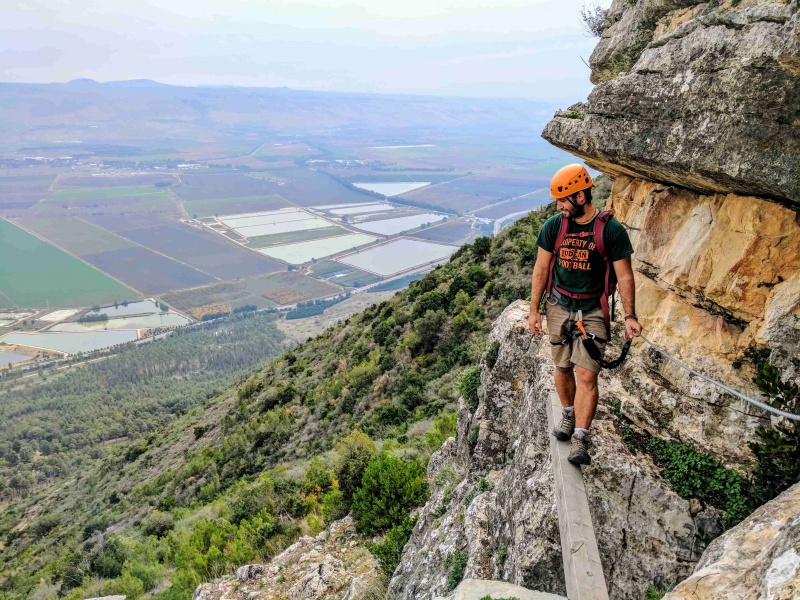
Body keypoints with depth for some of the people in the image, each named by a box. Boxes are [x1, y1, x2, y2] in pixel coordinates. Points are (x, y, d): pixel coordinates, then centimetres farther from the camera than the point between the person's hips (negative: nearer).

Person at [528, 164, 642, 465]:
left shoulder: (611, 230, -11)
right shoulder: (553, 226, -3)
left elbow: (624, 276, -6)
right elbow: (541, 269, 3)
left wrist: (630, 317, -9)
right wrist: (534, 310, 2)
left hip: (592, 310, -3)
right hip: (558, 306, 3)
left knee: (587, 375, -9)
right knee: (563, 368, 13)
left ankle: (580, 440, -4)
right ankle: (568, 415, 36)